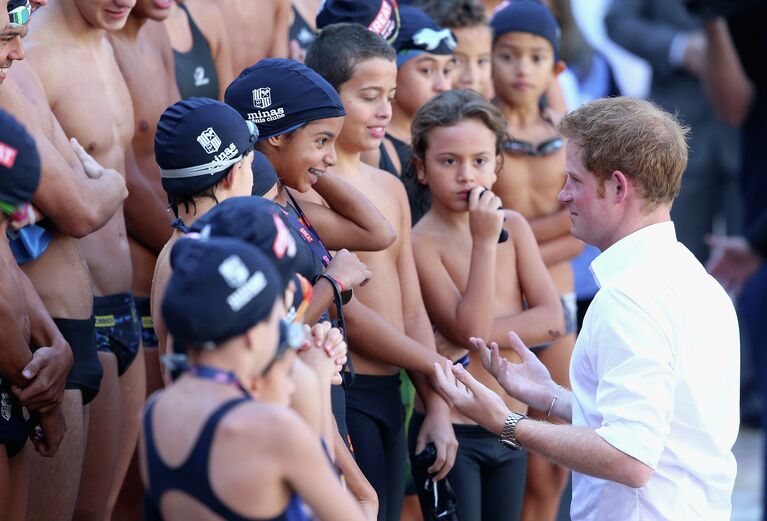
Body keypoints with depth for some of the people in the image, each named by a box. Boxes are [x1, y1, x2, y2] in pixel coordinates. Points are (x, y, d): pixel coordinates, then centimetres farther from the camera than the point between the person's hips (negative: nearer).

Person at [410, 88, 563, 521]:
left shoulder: (513, 227, 3)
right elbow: (468, 328, -21)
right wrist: (484, 240, -23)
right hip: (451, 430, -6)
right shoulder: (422, 242, -13)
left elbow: (552, 320, -4)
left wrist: (482, 335, -17)